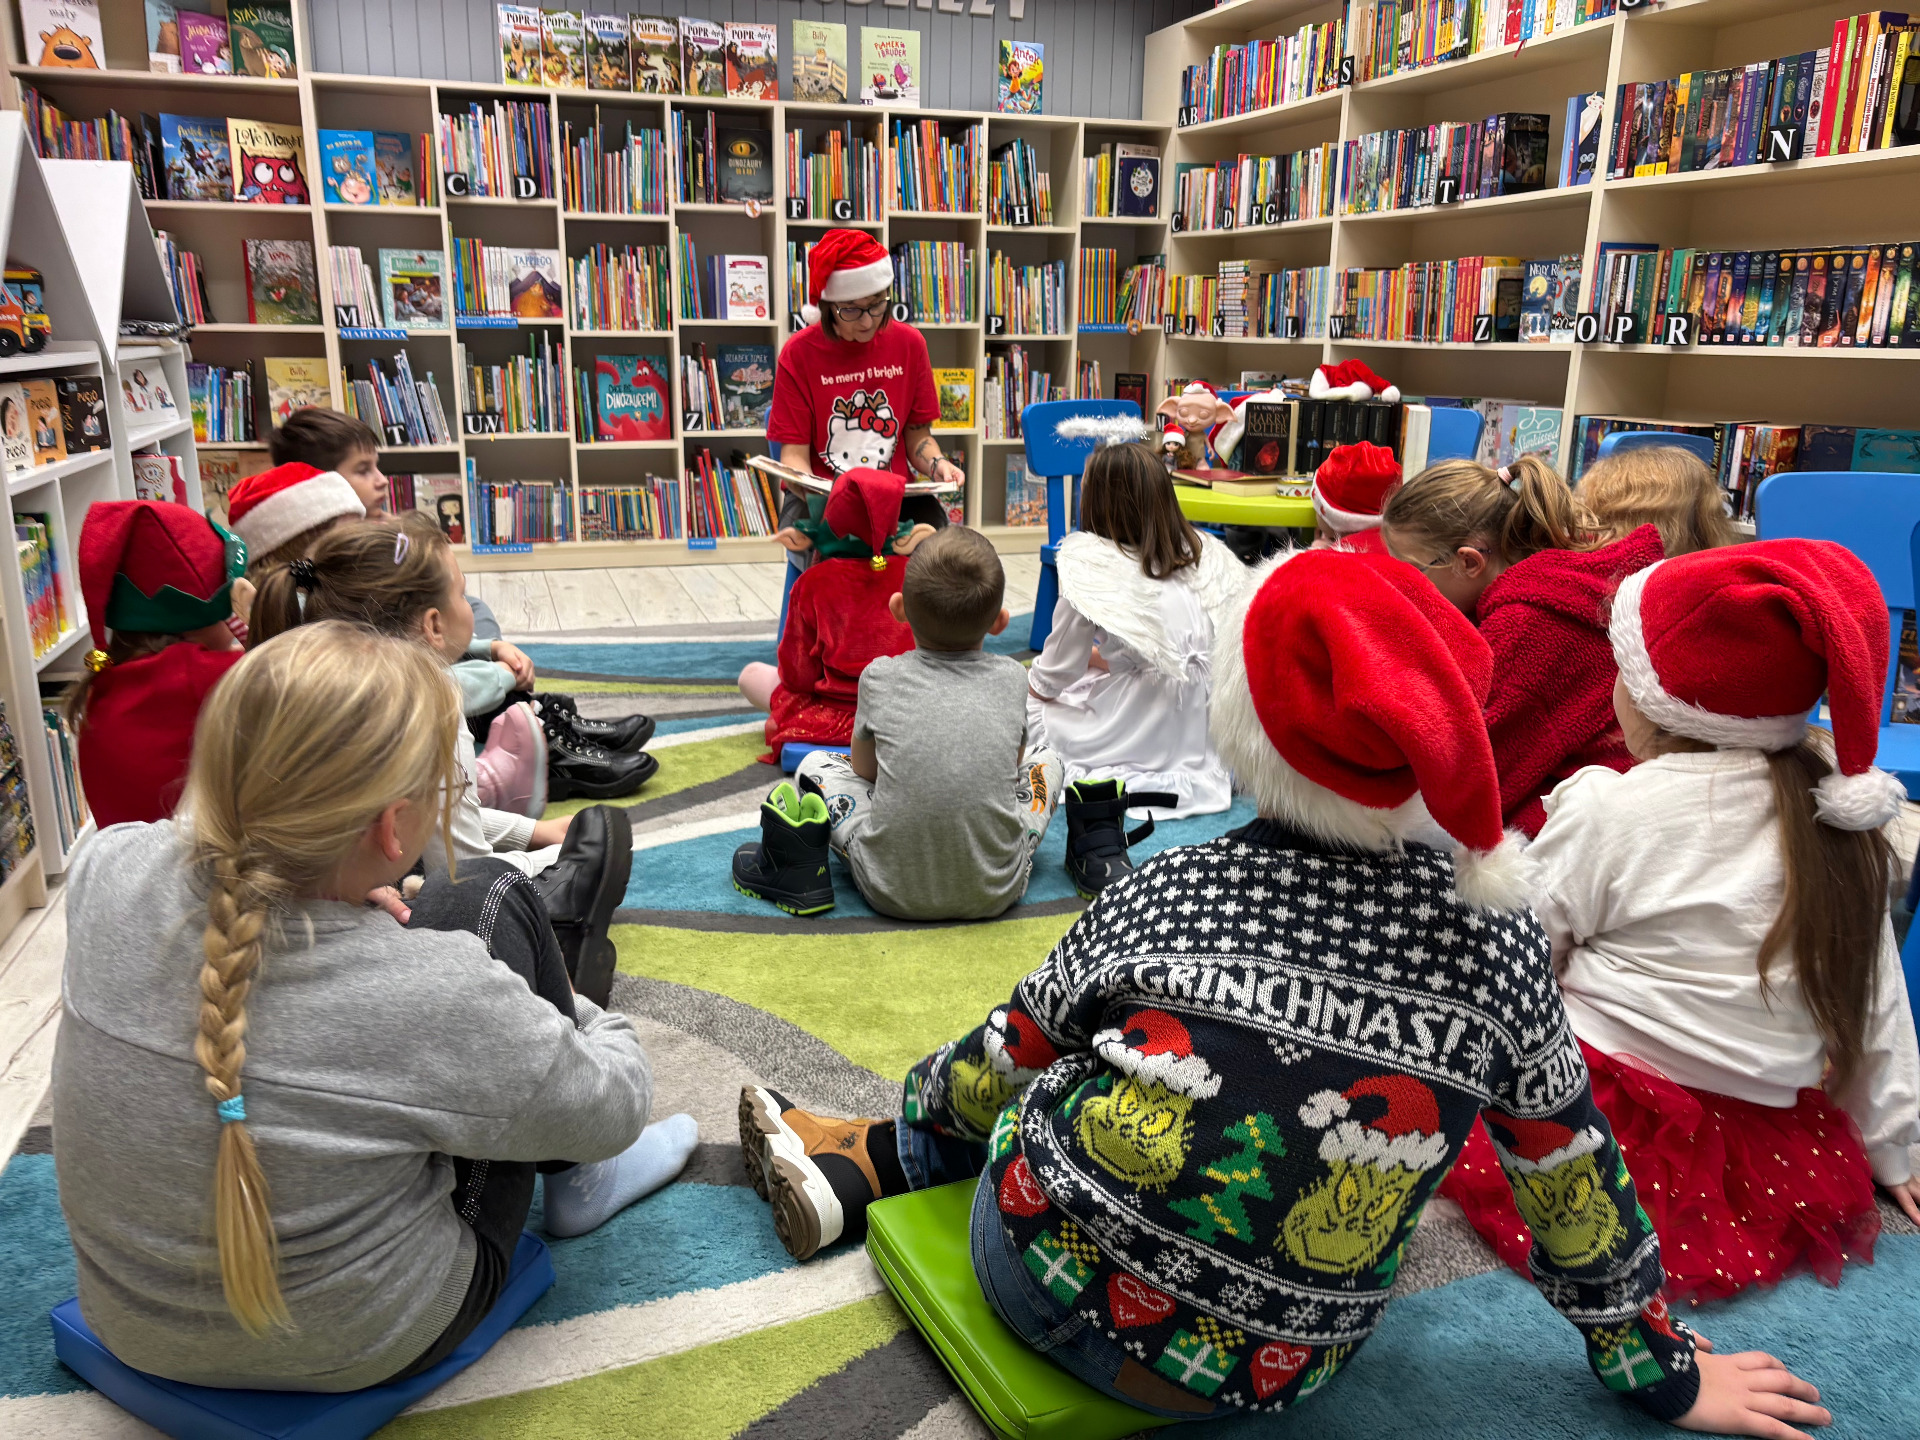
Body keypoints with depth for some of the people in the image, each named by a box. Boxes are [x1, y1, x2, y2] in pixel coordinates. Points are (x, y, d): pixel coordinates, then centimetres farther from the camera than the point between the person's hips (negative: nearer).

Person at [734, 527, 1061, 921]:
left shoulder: (881, 676, -3)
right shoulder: (1011, 677, 1)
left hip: (892, 891, -2)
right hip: (995, 892, 2)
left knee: (816, 764, 18)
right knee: (1045, 761, 26)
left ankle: (799, 867, -3)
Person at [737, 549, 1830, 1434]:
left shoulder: (1165, 893, -16)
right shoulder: (1497, 932, -13)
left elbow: (1002, 1062, 0)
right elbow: (1577, 1177, 0)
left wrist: (926, 1098, 22)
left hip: (1050, 1283, -2)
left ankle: (856, 1165, 39)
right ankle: (861, 1164, 30)